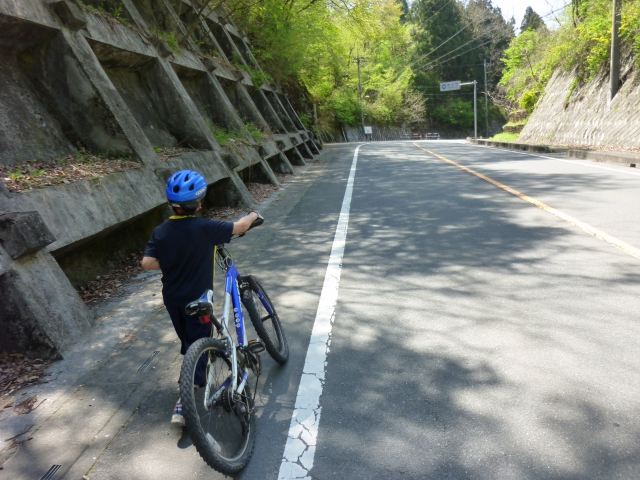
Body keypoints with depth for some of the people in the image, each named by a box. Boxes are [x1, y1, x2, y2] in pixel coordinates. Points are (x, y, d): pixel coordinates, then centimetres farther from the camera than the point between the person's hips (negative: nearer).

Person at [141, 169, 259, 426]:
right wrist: (253, 215, 7)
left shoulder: (160, 232, -8)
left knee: (189, 343, 26)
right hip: (197, 299, -5)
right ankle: (183, 405, 0)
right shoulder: (205, 228, -21)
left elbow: (147, 263, -12)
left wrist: (170, 264, 6)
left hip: (172, 299, 5)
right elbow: (240, 226, -14)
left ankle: (198, 377, 49)